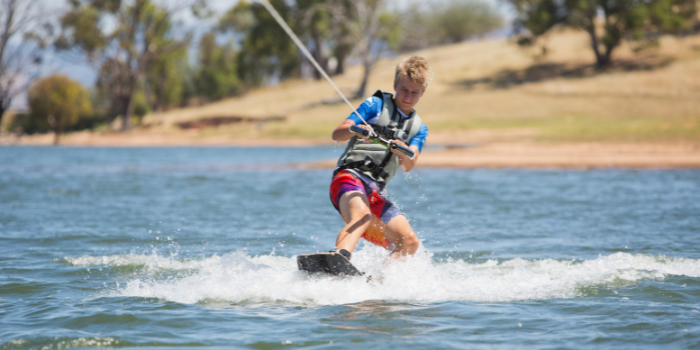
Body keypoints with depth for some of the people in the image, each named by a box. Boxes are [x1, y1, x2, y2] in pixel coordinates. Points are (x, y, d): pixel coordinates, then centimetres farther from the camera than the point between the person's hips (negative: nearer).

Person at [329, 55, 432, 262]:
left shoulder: (419, 129, 20)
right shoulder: (376, 105, 8)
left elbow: (409, 165, 1)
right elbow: (337, 134, -3)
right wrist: (355, 130, -27)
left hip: (376, 192, 6)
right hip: (350, 177, -6)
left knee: (410, 242, -7)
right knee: (362, 217, -37)